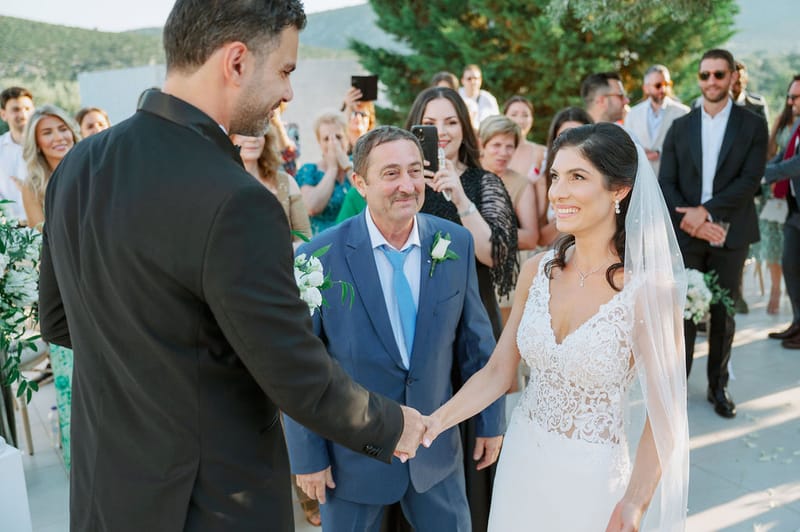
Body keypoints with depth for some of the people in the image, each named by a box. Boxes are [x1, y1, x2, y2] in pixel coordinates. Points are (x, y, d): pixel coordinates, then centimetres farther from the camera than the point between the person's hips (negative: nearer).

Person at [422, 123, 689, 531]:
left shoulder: (648, 288, -18)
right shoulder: (537, 271, -5)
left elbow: (663, 412, -11)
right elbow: (498, 371, 0)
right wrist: (436, 421, -13)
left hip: (590, 478, -4)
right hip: (520, 462, 5)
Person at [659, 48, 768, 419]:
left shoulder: (753, 125, 3)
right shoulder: (680, 126, 8)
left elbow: (750, 180, -8)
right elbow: (666, 181, 1)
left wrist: (706, 211, -17)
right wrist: (689, 219, -14)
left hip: (730, 235, 0)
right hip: (686, 234, 1)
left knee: (724, 314, 8)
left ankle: (718, 387, 22)